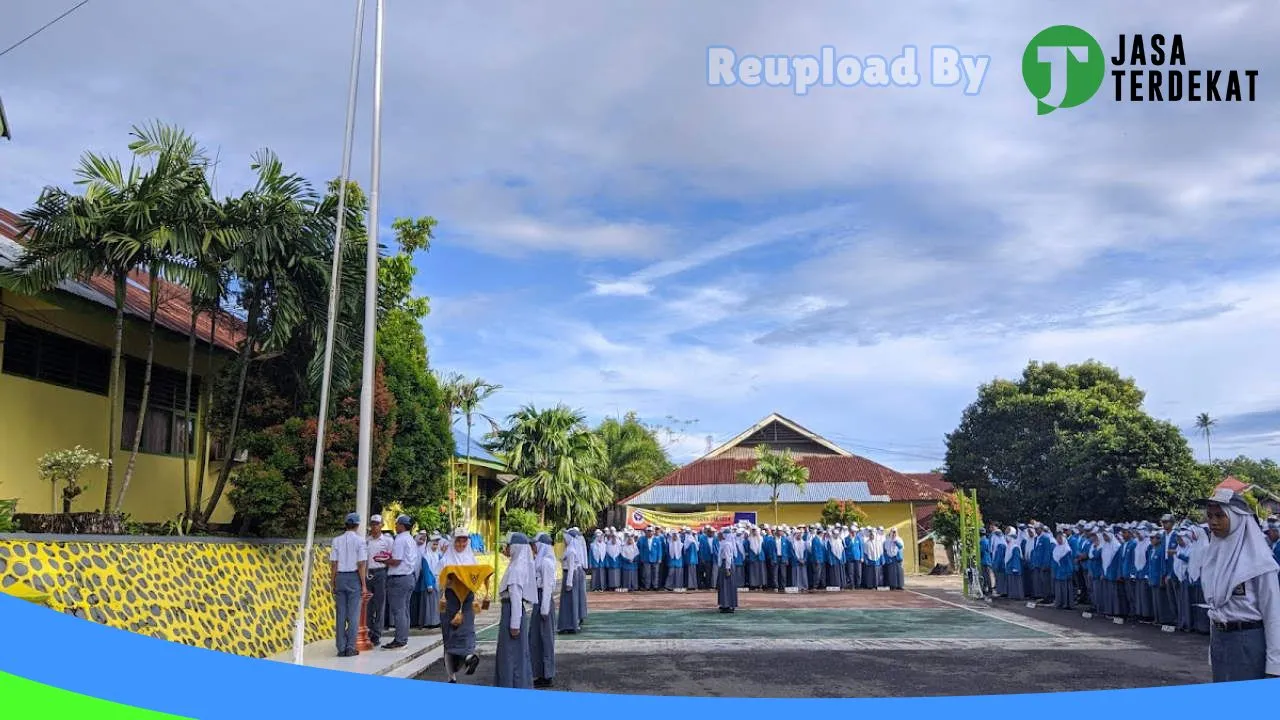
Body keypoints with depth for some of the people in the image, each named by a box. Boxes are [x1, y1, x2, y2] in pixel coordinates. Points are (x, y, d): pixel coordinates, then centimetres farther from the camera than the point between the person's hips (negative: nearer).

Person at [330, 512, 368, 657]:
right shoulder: (359, 541, -7)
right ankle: (350, 648, 1)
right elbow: (362, 565, -9)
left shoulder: (337, 540, 3)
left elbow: (333, 564, 3)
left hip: (340, 577, 3)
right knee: (353, 614, 2)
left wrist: (333, 583, 10)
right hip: (354, 577, -3)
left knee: (340, 614, 8)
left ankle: (341, 648, 10)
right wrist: (364, 585, -5)